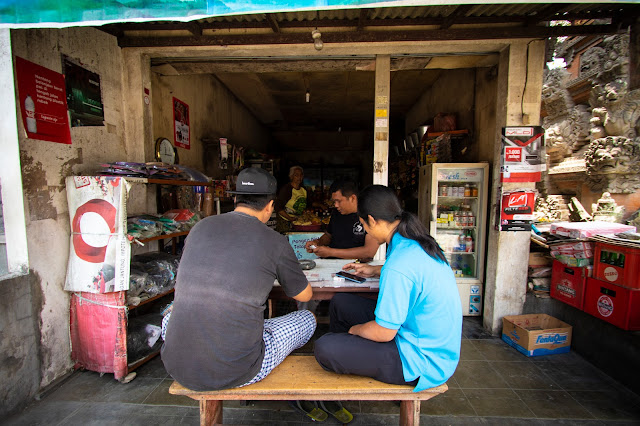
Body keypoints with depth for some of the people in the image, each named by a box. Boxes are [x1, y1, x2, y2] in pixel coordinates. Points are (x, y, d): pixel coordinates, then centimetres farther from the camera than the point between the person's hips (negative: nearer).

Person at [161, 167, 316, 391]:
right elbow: (304, 295, 5)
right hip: (235, 373, -4)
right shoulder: (274, 242, -12)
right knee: (308, 319, 18)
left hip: (177, 367, 5)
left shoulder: (200, 227, 0)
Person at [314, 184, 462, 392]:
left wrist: (355, 329, -3)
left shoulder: (397, 267, -33)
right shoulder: (418, 243, -3)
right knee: (340, 302, 12)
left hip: (421, 360, -9)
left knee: (324, 348, -16)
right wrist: (375, 270, 22)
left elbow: (383, 333, -24)